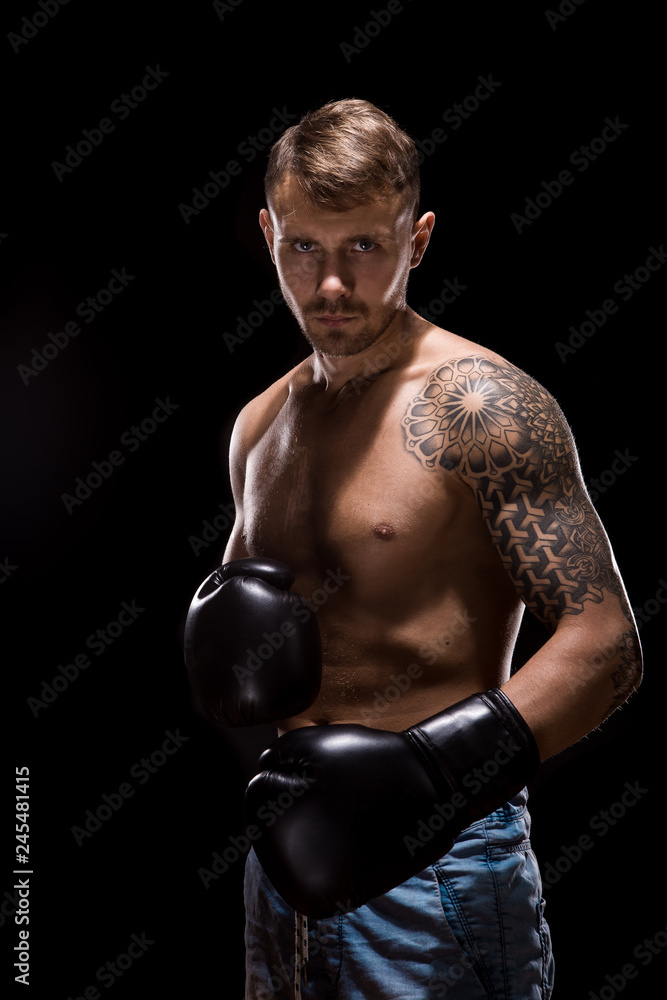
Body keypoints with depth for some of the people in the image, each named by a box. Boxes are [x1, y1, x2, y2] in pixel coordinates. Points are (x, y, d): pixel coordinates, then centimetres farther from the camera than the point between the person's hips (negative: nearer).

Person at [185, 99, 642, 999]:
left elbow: (605, 645, -17)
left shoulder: (480, 405, -13)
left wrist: (439, 767, -27)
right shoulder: (260, 424, 8)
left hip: (433, 856, -6)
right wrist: (223, 637, -1)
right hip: (289, 841, 7)